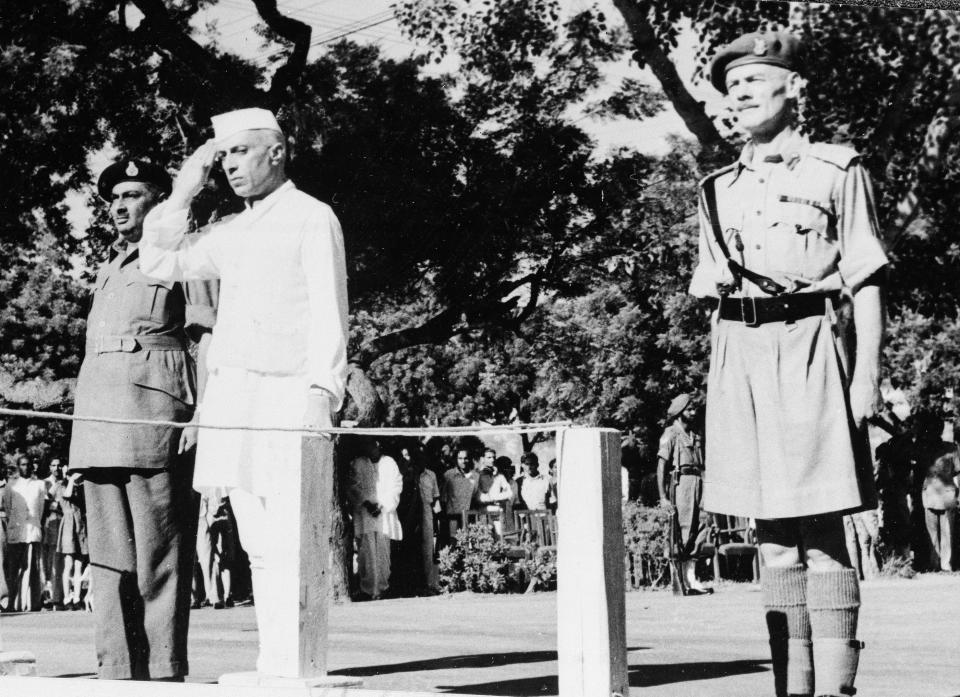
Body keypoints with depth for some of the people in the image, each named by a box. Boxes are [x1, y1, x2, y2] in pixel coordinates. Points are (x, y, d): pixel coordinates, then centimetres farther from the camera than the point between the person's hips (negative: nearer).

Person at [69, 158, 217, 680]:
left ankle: (164, 673, -7)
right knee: (109, 553, 6)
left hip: (155, 407, -8)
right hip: (98, 417, 8)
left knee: (159, 554, -8)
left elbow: (210, 339, -4)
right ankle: (117, 671, 9)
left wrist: (203, 413, -15)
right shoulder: (109, 266, 25)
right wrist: (84, 429, 19)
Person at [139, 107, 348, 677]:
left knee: (288, 544, -13)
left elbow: (329, 314, -6)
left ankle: (291, 668, -14)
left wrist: (321, 396, -15)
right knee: (258, 545, 5)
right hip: (230, 397, 7)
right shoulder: (232, 233, 20)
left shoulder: (312, 218, 1)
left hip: (287, 396, -7)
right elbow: (161, 260, 24)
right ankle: (272, 664, 7)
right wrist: (185, 190, 16)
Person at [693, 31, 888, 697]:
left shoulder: (837, 169, 5)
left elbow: (866, 281, 0)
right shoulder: (719, 188, 18)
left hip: (807, 341, -5)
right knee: (773, 533, 5)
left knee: (823, 530, -8)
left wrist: (868, 373, -8)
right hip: (737, 350, 5)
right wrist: (717, 383, 10)